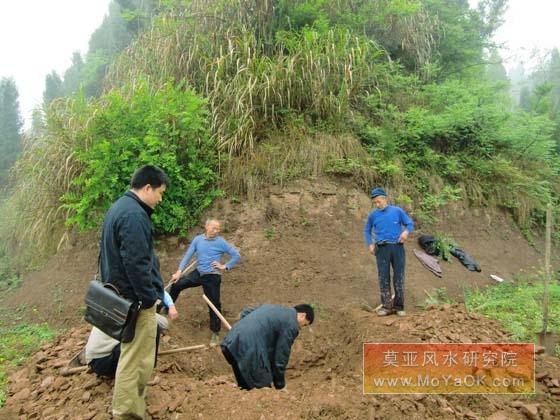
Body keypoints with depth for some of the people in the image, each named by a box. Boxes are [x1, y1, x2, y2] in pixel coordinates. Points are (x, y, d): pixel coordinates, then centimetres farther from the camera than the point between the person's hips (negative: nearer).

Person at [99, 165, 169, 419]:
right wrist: (149, 299, -17)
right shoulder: (134, 215, -21)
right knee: (137, 359, -2)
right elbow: (137, 264, -25)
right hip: (136, 298, -11)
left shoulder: (119, 207, 13)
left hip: (120, 293, 11)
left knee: (131, 354, 22)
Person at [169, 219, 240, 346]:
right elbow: (188, 255, -2)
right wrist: (179, 271, -10)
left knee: (214, 305, 2)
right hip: (198, 273, 4)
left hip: (212, 277, -4)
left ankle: (215, 334, 15)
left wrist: (225, 266, -11)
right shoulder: (198, 239, -2)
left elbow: (236, 255, -7)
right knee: (176, 284, -5)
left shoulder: (221, 242, -11)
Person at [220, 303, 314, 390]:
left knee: (246, 386, 22)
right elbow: (281, 356, 0)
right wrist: (280, 385, 12)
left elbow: (245, 313, 25)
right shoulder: (291, 325, -1)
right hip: (248, 350, -9)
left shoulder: (272, 307, 23)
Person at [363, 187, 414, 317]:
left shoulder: (397, 211, 4)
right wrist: (370, 244, 7)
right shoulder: (373, 215, 8)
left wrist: (406, 231, -13)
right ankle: (386, 306, 7)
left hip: (397, 247, -1)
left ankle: (399, 306, 12)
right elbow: (367, 230, 20)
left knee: (399, 277, 3)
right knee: (383, 278, 0)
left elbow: (410, 223, 9)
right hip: (382, 249, 1)